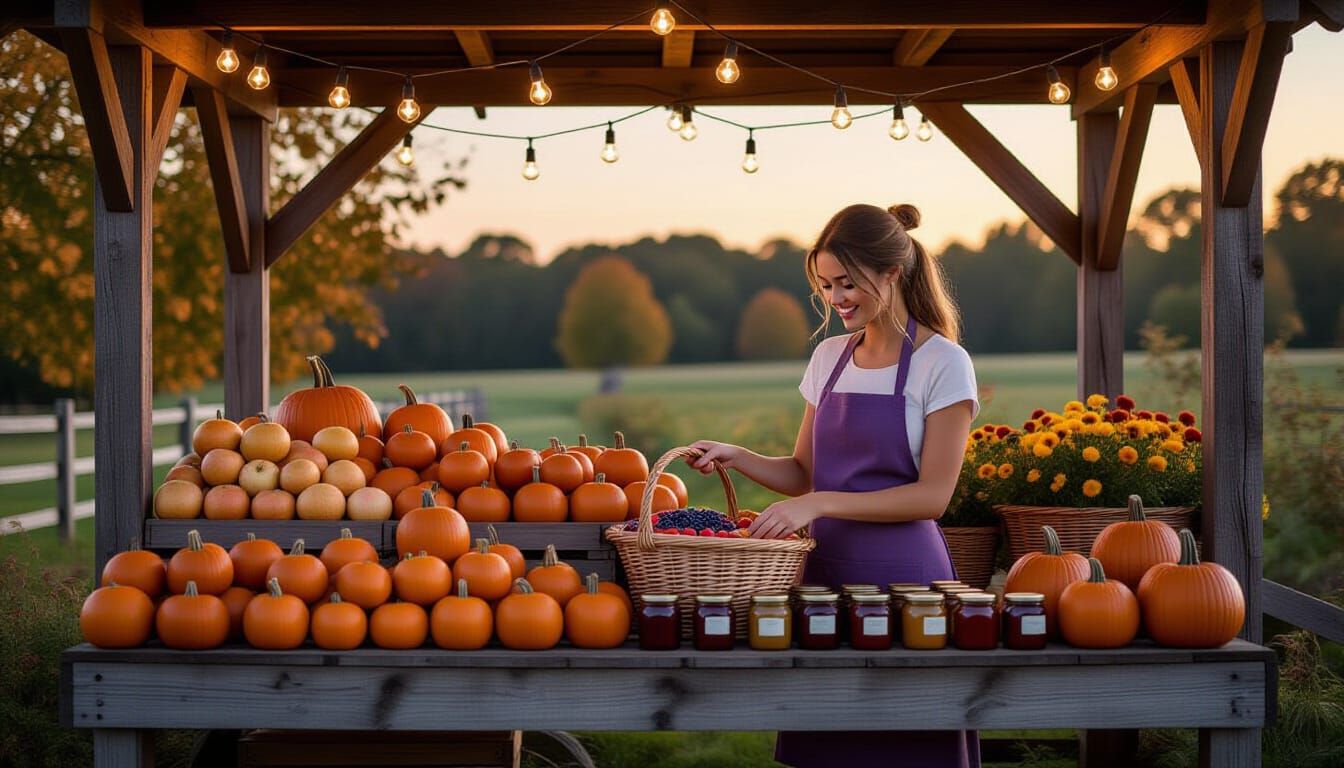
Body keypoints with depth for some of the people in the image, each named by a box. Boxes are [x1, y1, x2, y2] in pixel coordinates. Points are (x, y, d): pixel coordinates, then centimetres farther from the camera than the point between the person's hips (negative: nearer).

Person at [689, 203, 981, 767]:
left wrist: (822, 503, -20)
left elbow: (932, 495, -13)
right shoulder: (829, 357, 11)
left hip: (902, 572, -5)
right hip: (827, 571, 5)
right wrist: (735, 457, -4)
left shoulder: (943, 364, -7)